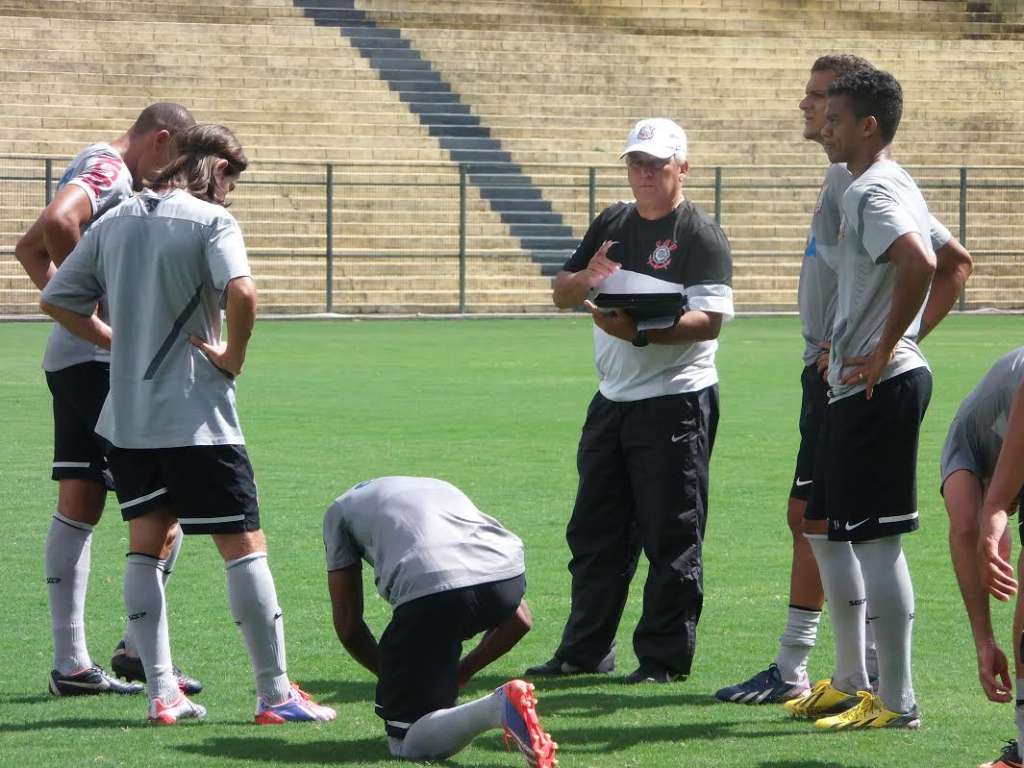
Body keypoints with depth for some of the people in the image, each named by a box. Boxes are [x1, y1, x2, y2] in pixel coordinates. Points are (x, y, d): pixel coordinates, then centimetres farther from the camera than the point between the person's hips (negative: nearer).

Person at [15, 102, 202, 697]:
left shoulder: (97, 170, 20)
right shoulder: (108, 170, -11)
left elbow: (30, 246, 32)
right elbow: (58, 223, -31)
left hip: (70, 357, 10)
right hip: (103, 361, -10)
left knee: (79, 506, 8)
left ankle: (71, 663, 8)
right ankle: (139, 647, -4)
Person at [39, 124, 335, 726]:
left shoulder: (115, 221, 9)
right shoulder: (211, 220, -9)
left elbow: (56, 300, 10)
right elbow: (241, 291, -27)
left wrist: (121, 342, 14)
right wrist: (234, 356, -12)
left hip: (126, 417, 6)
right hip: (195, 418, -6)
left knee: (146, 546, 13)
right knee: (244, 545, 1)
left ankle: (161, 693, 9)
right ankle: (275, 694, 2)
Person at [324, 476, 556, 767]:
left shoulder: (341, 510, 31)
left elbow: (348, 626, 24)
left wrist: (392, 676, 38)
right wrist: (461, 672, 41)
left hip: (428, 587, -5)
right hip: (509, 578, 5)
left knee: (407, 742, 8)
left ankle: (497, 709, -18)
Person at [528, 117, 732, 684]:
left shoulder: (701, 236, -8)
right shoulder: (611, 224, 14)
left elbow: (709, 320, -18)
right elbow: (562, 294, 16)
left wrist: (640, 332, -31)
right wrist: (586, 278, -8)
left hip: (676, 401, -7)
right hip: (612, 400, 7)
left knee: (671, 537, -3)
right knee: (595, 532, 12)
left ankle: (665, 658, 3)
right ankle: (585, 651, 20)